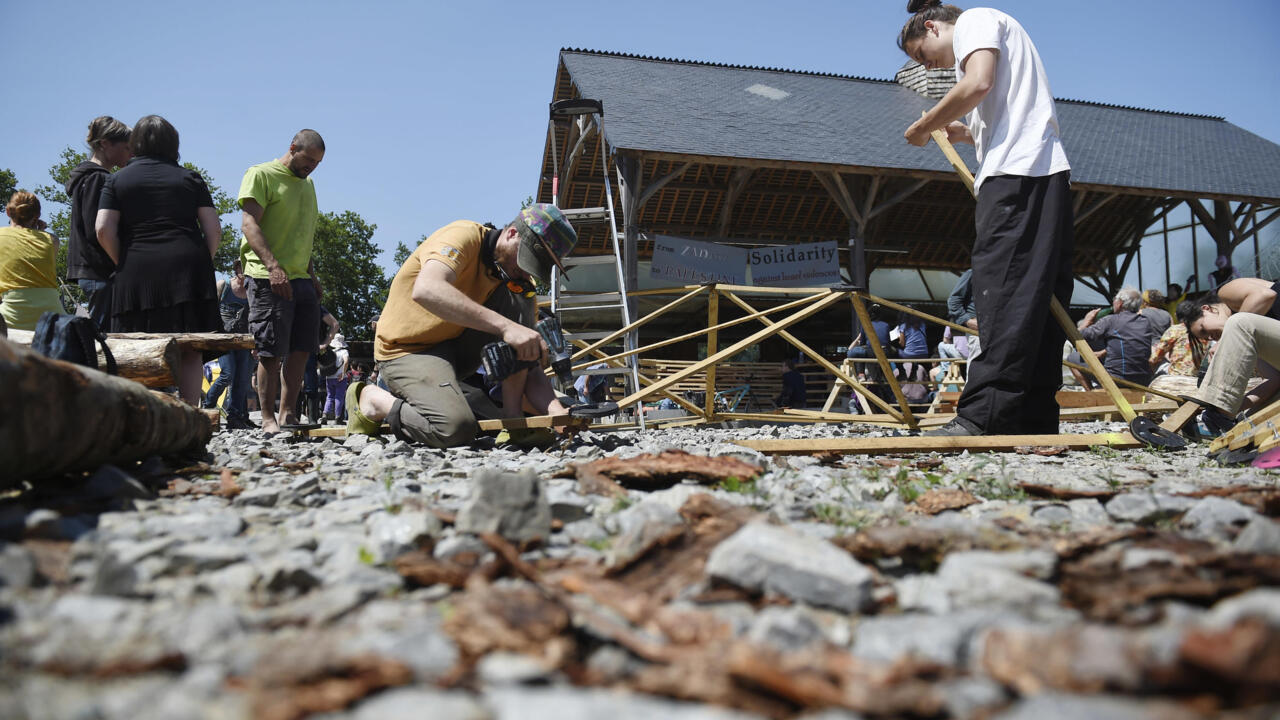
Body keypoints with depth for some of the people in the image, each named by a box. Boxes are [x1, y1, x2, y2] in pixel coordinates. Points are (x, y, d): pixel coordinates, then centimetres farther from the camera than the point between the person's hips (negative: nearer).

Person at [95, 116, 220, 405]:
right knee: (190, 352, 3)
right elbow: (213, 230, 3)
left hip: (137, 273, 0)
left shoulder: (117, 180, 11)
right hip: (187, 270, 0)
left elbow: (103, 230, -1)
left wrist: (123, 264, 11)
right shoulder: (190, 178, 11)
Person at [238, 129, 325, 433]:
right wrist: (273, 266, -24)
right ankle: (268, 419, 4)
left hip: (301, 279, 7)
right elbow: (249, 224, -12)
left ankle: (288, 414, 13)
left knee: (301, 349, 5)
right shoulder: (261, 174, -2)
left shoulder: (308, 183, 22)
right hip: (270, 279, -7)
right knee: (271, 352, -5)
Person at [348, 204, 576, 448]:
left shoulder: (518, 280, -1)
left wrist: (557, 413, -26)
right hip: (407, 351, -7)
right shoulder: (465, 236, -20)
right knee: (456, 429, -30)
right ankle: (371, 399, -3)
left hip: (459, 350, 7)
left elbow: (531, 369, -5)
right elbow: (425, 290, -43)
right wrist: (505, 326, -48)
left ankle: (513, 418, -8)